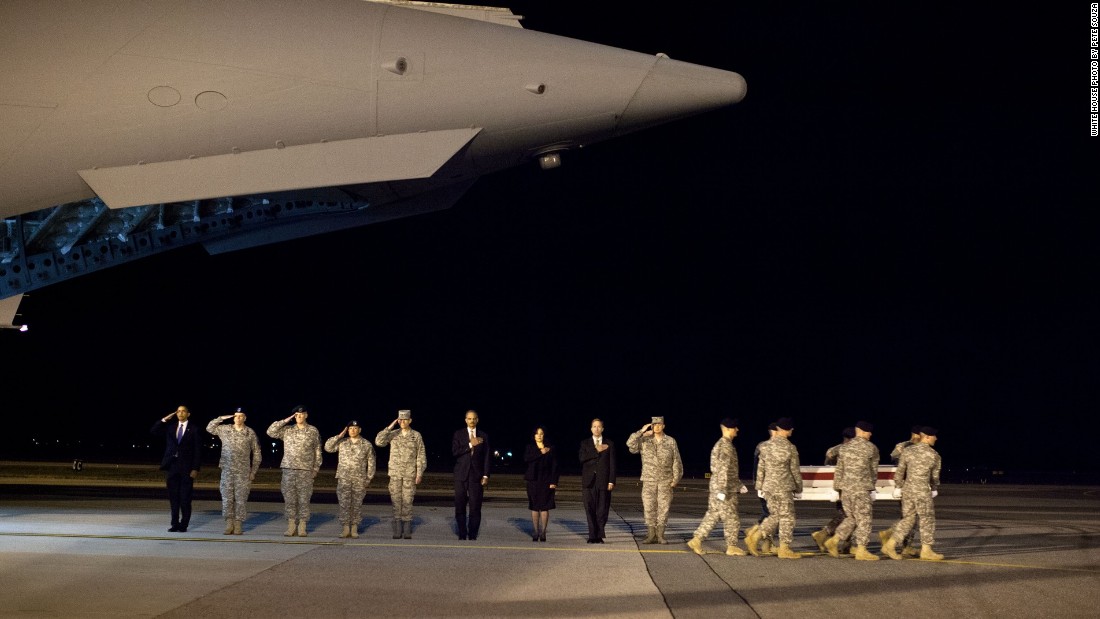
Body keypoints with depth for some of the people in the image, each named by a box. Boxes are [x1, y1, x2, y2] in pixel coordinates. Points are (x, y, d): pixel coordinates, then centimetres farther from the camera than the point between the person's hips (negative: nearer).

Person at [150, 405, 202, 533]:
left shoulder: (193, 430, 2)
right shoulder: (170, 428, 13)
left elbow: (197, 451, -1)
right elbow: (153, 431, 5)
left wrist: (195, 469, -9)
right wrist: (164, 420, -3)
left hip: (186, 469, -3)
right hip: (172, 467, 3)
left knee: (185, 498, -2)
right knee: (173, 498, 5)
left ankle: (184, 525, 3)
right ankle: (175, 524, 11)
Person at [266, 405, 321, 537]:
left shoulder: (313, 431, 5)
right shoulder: (287, 430, 9)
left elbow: (318, 452, 7)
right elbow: (270, 431, 1)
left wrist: (315, 469, 2)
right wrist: (285, 421, -2)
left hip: (306, 471, -2)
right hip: (288, 470, 2)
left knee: (304, 499, -2)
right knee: (289, 498, 0)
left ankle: (302, 528, 3)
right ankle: (291, 527, 6)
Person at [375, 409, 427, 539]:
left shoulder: (416, 436, 3)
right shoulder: (393, 434, 6)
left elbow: (421, 456, 3)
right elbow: (378, 442, -9)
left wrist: (419, 474, -4)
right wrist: (389, 427, -13)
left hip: (410, 474, -2)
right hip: (395, 473, 2)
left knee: (407, 501, -4)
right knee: (396, 501, 1)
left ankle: (407, 532, 0)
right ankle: (397, 531, 4)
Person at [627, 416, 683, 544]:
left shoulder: (670, 442, 3)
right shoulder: (644, 440, 3)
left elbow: (676, 461, 4)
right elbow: (630, 444, -13)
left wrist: (676, 478, -2)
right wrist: (641, 432, -15)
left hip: (665, 481, 0)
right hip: (649, 480, 0)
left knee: (663, 507, -1)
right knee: (649, 507, -2)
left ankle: (660, 535, 6)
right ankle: (651, 535, 5)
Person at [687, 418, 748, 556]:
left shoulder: (724, 444, 16)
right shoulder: (725, 446, -16)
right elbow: (723, 470, -22)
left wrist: (739, 484, 26)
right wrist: (722, 490, -24)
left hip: (717, 488, 10)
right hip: (725, 489, -10)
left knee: (712, 515, 10)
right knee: (731, 519, 0)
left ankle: (697, 540, 8)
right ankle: (732, 547, 8)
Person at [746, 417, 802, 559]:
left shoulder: (765, 446, 3)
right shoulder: (790, 448, -10)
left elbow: (761, 469, 7)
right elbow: (795, 471, -4)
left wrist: (759, 487, 15)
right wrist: (798, 489, 6)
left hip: (768, 487, 5)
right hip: (783, 488, -5)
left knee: (774, 516, 16)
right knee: (787, 518, 5)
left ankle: (753, 538, 6)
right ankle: (784, 549, 7)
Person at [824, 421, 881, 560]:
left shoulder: (844, 447, 8)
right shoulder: (871, 448, -4)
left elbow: (839, 470, 9)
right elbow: (874, 470, 7)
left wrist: (836, 489, 14)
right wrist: (871, 485, 23)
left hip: (845, 488, 5)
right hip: (862, 488, -5)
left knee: (851, 518, 17)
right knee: (864, 519, 2)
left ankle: (833, 541, 7)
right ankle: (861, 550, 0)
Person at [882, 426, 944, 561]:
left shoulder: (907, 451, 3)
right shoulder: (934, 455, -5)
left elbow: (900, 471, 6)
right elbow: (935, 476, 5)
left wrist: (897, 488, 14)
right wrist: (934, 489, 22)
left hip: (907, 489, 5)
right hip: (922, 491, -5)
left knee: (907, 519, 13)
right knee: (927, 520, 6)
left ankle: (890, 545, 7)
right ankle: (926, 550, 8)